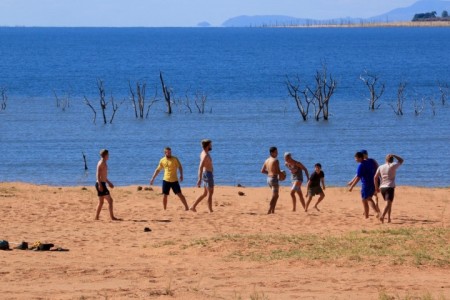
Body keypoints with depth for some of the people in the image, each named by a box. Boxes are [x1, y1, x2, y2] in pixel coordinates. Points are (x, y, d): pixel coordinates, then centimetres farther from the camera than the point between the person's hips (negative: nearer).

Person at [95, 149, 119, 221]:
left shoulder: (103, 163, 17)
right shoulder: (102, 163, -13)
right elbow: (98, 175, -21)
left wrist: (108, 182, 36)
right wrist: (100, 184, -27)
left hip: (101, 184, 10)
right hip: (101, 184, -10)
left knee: (101, 202, 12)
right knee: (110, 200, -8)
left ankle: (97, 217, 13)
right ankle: (112, 217, -8)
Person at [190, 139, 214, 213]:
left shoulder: (203, 153, 13)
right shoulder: (205, 155, -19)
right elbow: (200, 167, -26)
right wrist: (200, 179, -29)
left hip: (205, 174, 10)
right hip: (208, 174, -10)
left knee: (205, 194, 14)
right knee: (210, 193, -2)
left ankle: (193, 207, 11)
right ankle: (211, 211, 2)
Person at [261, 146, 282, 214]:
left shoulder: (267, 160, 10)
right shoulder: (275, 161, -14)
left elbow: (262, 171, 14)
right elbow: (278, 172, -18)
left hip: (268, 178, 8)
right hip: (274, 179, -8)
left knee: (276, 196, 21)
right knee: (274, 197, -2)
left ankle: (273, 211, 18)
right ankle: (269, 212, -9)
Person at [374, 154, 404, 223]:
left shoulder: (380, 167, 9)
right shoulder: (393, 166, -2)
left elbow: (375, 177, 8)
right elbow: (401, 160, 12)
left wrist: (376, 187, 16)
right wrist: (393, 155, 10)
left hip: (382, 187, 5)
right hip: (390, 187, -5)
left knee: (389, 203, 19)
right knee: (389, 202, -10)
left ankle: (389, 218, 16)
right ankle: (382, 216, -30)